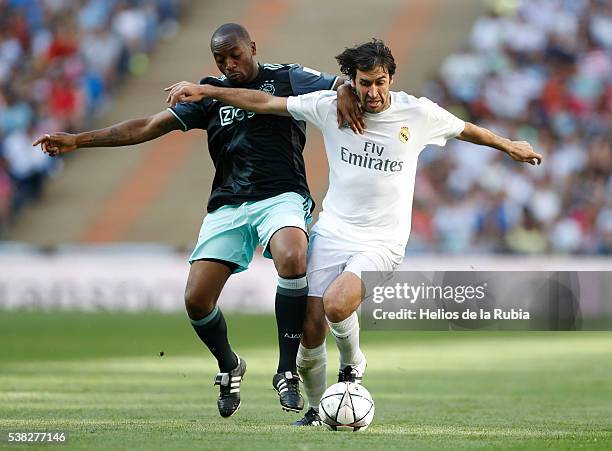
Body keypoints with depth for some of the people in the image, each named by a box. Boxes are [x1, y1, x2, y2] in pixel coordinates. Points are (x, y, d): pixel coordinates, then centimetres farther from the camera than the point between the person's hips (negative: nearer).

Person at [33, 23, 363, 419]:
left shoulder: (287, 79, 5)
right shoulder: (211, 93, 14)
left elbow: (344, 85, -2)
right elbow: (149, 127, 13)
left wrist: (345, 90, -29)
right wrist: (78, 140, 7)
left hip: (281, 196, -4)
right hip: (228, 206, 4)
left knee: (292, 260, -36)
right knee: (197, 300, -8)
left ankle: (287, 371, -25)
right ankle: (229, 367, 24)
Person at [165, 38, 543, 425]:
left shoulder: (418, 113, -4)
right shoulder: (330, 106, -3)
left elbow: (466, 130, 14)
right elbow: (266, 103, 1)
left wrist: (509, 146, 26)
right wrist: (205, 91, -1)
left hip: (382, 241, -2)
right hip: (332, 232, 2)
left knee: (336, 305, -30)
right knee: (310, 329, -6)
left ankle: (353, 363, 3)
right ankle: (317, 411, 20)